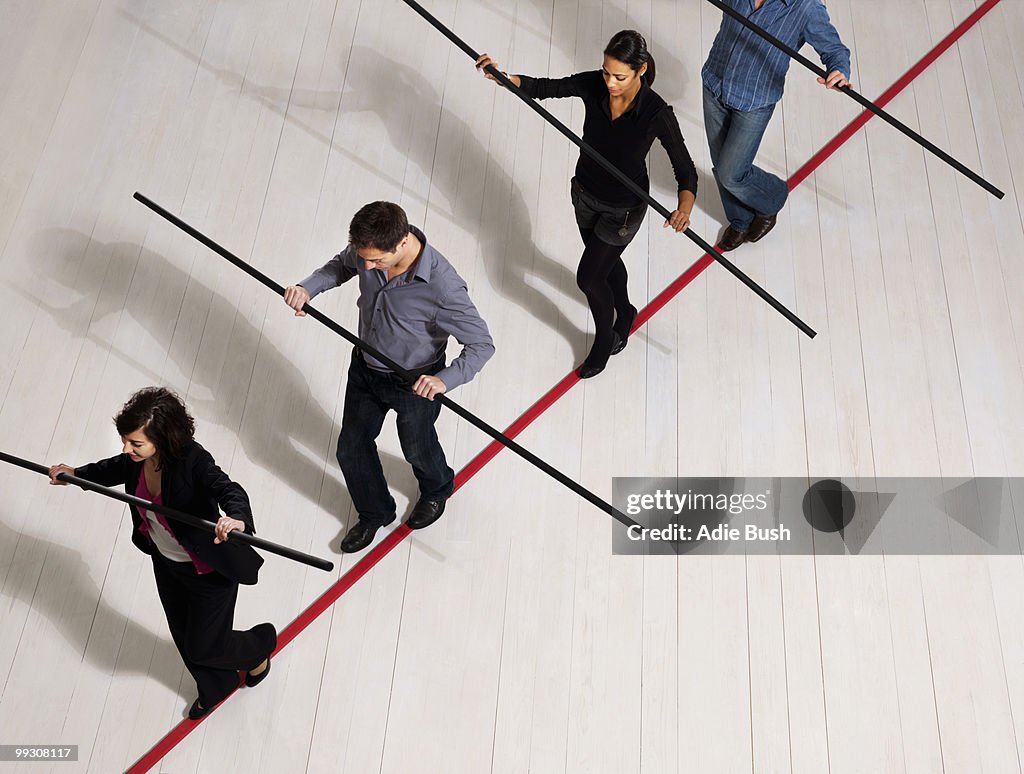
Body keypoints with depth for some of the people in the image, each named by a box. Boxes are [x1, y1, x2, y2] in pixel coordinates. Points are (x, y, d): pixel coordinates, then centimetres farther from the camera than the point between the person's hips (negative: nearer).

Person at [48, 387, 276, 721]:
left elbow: (229, 489, -49)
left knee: (203, 648, 9)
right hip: (165, 565, 7)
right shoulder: (137, 459, -14)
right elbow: (115, 470, 10)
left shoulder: (192, 460, -35)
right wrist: (76, 474, 6)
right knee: (184, 638, 26)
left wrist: (237, 518, -69)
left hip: (210, 571, -7)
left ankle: (260, 645, 43)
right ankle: (216, 686, 56)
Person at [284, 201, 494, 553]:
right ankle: (374, 513, 50)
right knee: (351, 448, 19)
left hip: (415, 383, -5)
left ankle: (437, 490, 61)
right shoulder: (369, 248, -22)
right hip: (365, 367, 5)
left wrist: (444, 380, -44)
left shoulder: (442, 286, -38)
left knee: (417, 449, 24)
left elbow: (482, 345, -29)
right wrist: (309, 287, -14)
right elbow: (342, 264, 4)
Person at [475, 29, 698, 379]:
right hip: (585, 192, 5)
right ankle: (624, 314, 57)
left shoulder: (656, 113, -32)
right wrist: (501, 76, -25)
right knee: (605, 261, 26)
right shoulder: (593, 85, -21)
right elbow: (543, 88, -7)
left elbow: (685, 169, -27)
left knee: (588, 277, 7)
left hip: (623, 208, -4)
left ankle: (603, 340, 39)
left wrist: (684, 207, -48)